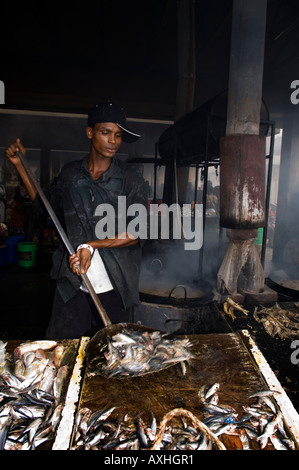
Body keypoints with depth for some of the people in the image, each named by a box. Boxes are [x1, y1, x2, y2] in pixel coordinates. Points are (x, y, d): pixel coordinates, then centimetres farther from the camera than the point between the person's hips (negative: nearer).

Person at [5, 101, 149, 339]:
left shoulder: (131, 178, -4)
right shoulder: (70, 173, 6)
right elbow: (45, 205, 21)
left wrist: (91, 245, -17)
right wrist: (19, 164, 18)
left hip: (114, 288, -2)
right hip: (72, 285, 2)